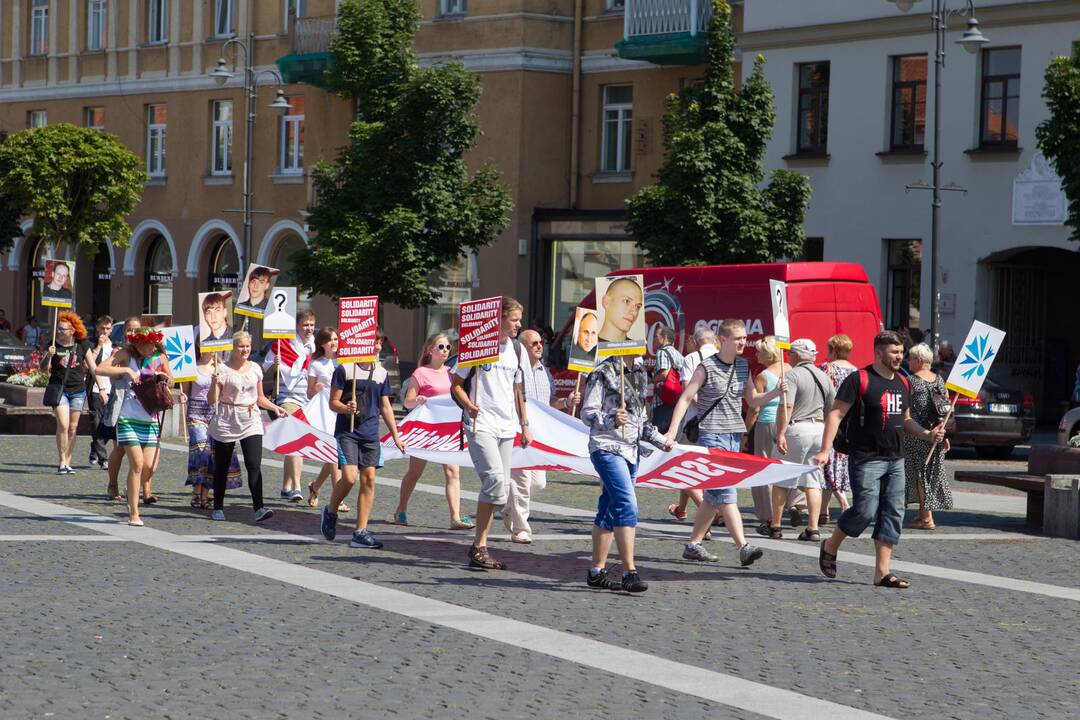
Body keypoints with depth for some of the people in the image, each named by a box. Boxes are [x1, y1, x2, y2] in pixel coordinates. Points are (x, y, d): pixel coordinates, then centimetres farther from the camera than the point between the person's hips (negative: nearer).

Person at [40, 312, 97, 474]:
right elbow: (43, 368, 0)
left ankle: (67, 463, 12)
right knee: (63, 425, -14)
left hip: (78, 390, 1)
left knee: (73, 428, 4)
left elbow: (93, 368, 5)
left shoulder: (82, 345, 1)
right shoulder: (54, 345, 0)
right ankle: (61, 462, -7)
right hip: (59, 389, -1)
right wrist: (48, 356, -20)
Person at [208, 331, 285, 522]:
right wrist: (214, 382, -22)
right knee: (222, 467, 7)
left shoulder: (255, 368, 10)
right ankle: (218, 508, 20)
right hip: (226, 422, -2)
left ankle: (259, 508, -17)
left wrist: (274, 408, 5)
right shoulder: (223, 368, -4)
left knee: (254, 465, -11)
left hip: (251, 422, 2)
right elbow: (212, 400, -5)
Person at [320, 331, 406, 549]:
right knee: (349, 477, -16)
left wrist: (395, 435, 15)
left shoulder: (381, 373, 11)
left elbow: (385, 407, 17)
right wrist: (345, 408, -24)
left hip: (370, 434, 5)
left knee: (369, 479, -1)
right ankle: (330, 512, 13)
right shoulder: (345, 369, -4)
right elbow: (333, 402, -2)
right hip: (347, 432, -5)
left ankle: (361, 532, 2)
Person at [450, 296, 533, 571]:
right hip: (480, 424, -7)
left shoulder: (518, 350, 14)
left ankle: (479, 547, 13)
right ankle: (480, 546, -14)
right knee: (495, 477, -21)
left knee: (500, 486, 5)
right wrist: (469, 405, -19)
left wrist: (525, 425, 20)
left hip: (506, 426, 7)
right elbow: (456, 384, -1)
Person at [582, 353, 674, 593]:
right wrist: (611, 420, -27)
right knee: (627, 505, -18)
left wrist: (660, 441, 23)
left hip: (631, 450, 8)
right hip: (607, 448, -8)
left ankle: (597, 572, 14)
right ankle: (630, 573, -19)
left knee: (610, 511, 10)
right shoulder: (604, 373, -8)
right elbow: (588, 413, -10)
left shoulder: (639, 372, 16)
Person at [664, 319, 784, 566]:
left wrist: (775, 393, 0)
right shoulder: (706, 368, -8)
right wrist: (672, 431, -18)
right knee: (725, 492, -14)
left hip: (735, 435, 7)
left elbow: (752, 400, 18)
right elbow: (685, 399, -9)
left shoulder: (744, 366, 12)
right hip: (711, 435, -7)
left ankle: (693, 545, 19)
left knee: (713, 494, 10)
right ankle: (743, 547, -20)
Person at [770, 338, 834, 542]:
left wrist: (780, 433, -20)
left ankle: (775, 526, 10)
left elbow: (787, 406, -19)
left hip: (796, 428, -6)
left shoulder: (793, 375, -8)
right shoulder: (824, 376, 12)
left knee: (781, 479, 6)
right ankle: (813, 529, 1)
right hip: (819, 428, 6)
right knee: (813, 482, 7)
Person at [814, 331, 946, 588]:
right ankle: (830, 547, 15)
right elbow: (835, 414, -10)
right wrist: (825, 450, -19)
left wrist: (926, 434, 8)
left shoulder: (901, 383, 15)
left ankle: (882, 572, 3)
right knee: (865, 511, -11)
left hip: (895, 461, 7)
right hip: (866, 459, -7)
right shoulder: (859, 379, -8)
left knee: (893, 514, 1)